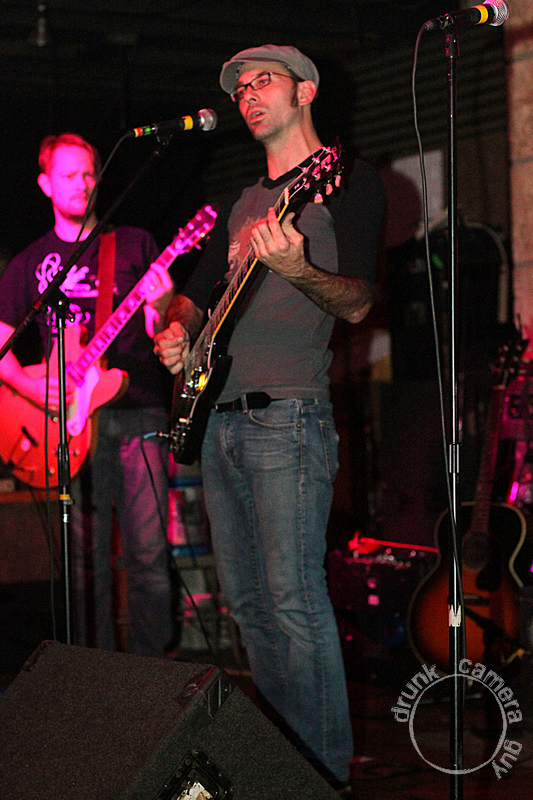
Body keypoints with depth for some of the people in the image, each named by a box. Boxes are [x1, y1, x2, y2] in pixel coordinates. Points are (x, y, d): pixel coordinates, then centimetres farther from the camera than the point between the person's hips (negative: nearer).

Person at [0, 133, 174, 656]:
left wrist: (160, 308, -17)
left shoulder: (133, 245, 10)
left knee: (148, 550, -7)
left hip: (139, 411, -1)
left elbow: (160, 329, 6)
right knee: (86, 556, 1)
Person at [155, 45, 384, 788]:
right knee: (247, 602, 9)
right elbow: (197, 292, 29)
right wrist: (177, 330, 7)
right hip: (217, 418, 8)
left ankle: (327, 774, -7)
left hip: (285, 415, -8)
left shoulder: (346, 181, 0)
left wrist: (295, 269, -30)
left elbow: (357, 302, -10)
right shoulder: (241, 203, 23)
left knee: (293, 602, -13)